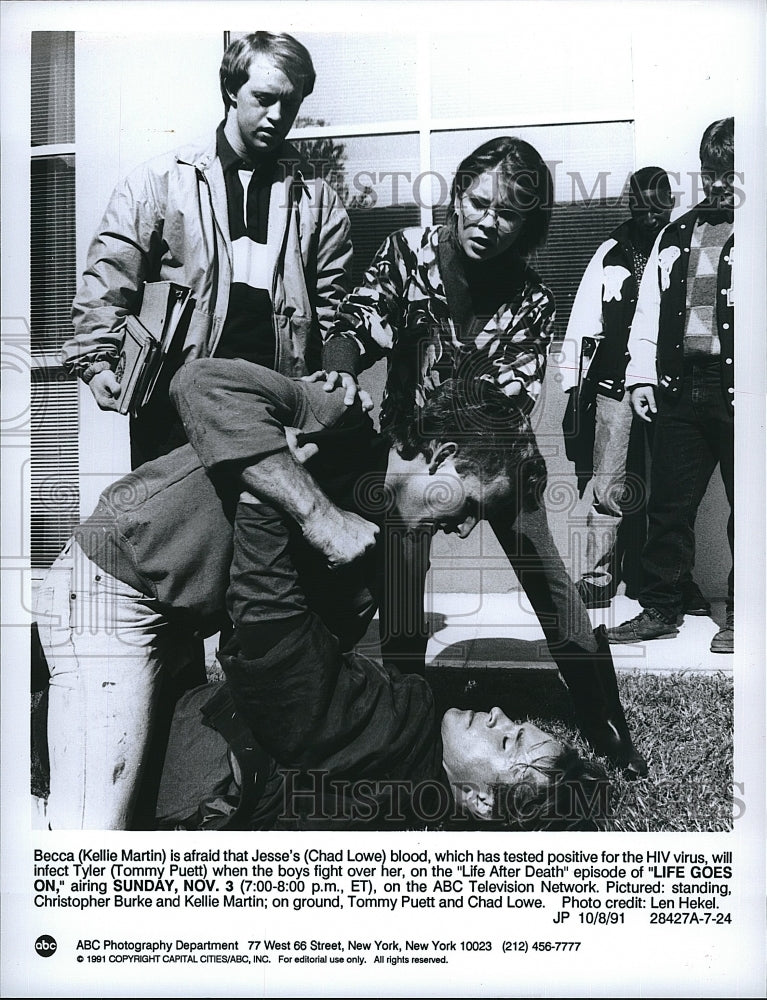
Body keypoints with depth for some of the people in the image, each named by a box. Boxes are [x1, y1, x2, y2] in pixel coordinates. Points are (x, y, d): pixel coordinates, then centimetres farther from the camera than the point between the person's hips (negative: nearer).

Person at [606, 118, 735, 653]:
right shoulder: (676, 235, 17)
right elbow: (649, 310, 16)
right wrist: (642, 376, 7)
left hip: (739, 389, -4)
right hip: (681, 386, 4)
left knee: (746, 507, 5)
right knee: (669, 503, 8)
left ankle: (743, 617, 19)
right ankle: (660, 609, 20)